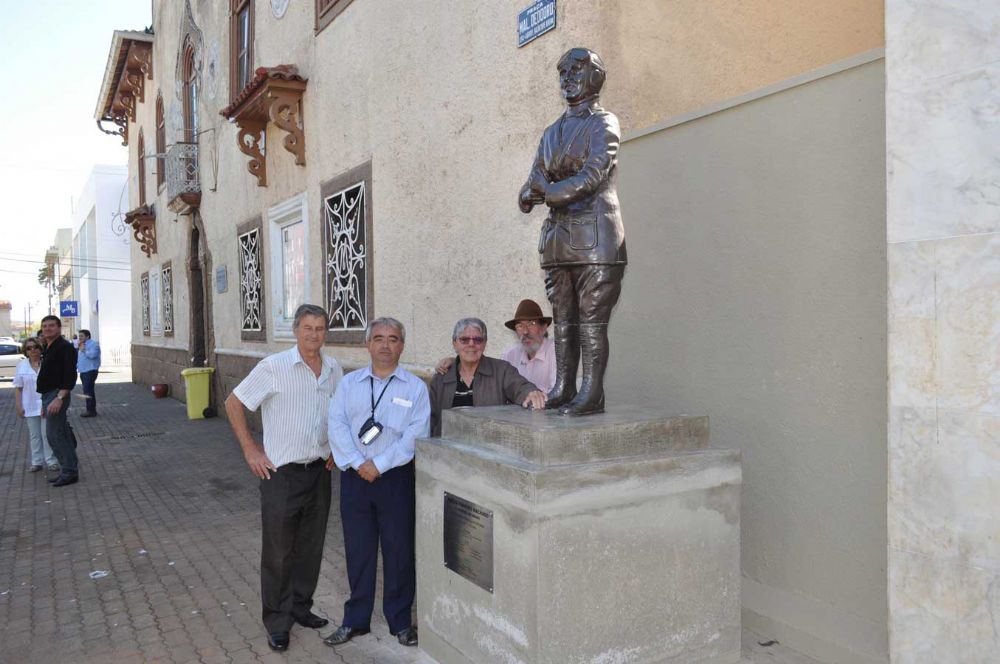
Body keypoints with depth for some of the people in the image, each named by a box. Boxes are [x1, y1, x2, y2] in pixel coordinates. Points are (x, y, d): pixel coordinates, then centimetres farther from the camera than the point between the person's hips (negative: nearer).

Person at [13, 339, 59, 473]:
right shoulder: (21, 366, 3)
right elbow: (18, 388, 4)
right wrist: (18, 406, -2)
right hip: (30, 407, 2)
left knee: (47, 434, 0)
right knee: (34, 435, 9)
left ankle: (52, 461, 9)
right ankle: (37, 462, 17)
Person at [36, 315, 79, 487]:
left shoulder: (65, 347, -12)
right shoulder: (48, 349, 18)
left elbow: (70, 376, -21)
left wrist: (59, 398, -28)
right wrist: (45, 403, 22)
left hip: (57, 396, -10)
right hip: (48, 396, 10)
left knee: (54, 434, -11)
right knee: (61, 434, 13)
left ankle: (69, 472, -5)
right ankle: (69, 471, 20)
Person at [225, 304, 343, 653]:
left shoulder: (334, 370, 3)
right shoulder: (273, 367, -13)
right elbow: (233, 404, -7)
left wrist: (335, 449, 11)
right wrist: (251, 451, -8)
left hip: (319, 471, 5)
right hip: (281, 473, -5)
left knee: (311, 547, 15)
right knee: (278, 551, 5)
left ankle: (300, 607, 33)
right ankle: (277, 621, 21)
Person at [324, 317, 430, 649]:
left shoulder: (415, 387, -1)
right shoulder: (349, 383, 7)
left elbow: (416, 435, -10)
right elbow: (337, 426, -2)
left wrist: (380, 465, -15)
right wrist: (358, 463, -14)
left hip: (396, 476, -2)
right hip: (354, 476, 2)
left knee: (399, 550, 7)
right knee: (358, 550, 11)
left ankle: (400, 622, 24)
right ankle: (356, 620, 28)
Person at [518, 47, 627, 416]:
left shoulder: (602, 123, 2)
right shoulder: (552, 132, 22)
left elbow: (592, 176, -13)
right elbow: (533, 184, 15)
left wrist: (546, 192, -9)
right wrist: (533, 190, -9)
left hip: (594, 233, -7)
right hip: (558, 234, 7)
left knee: (592, 318, -8)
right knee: (563, 316, 7)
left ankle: (592, 393, -6)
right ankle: (563, 388, 12)